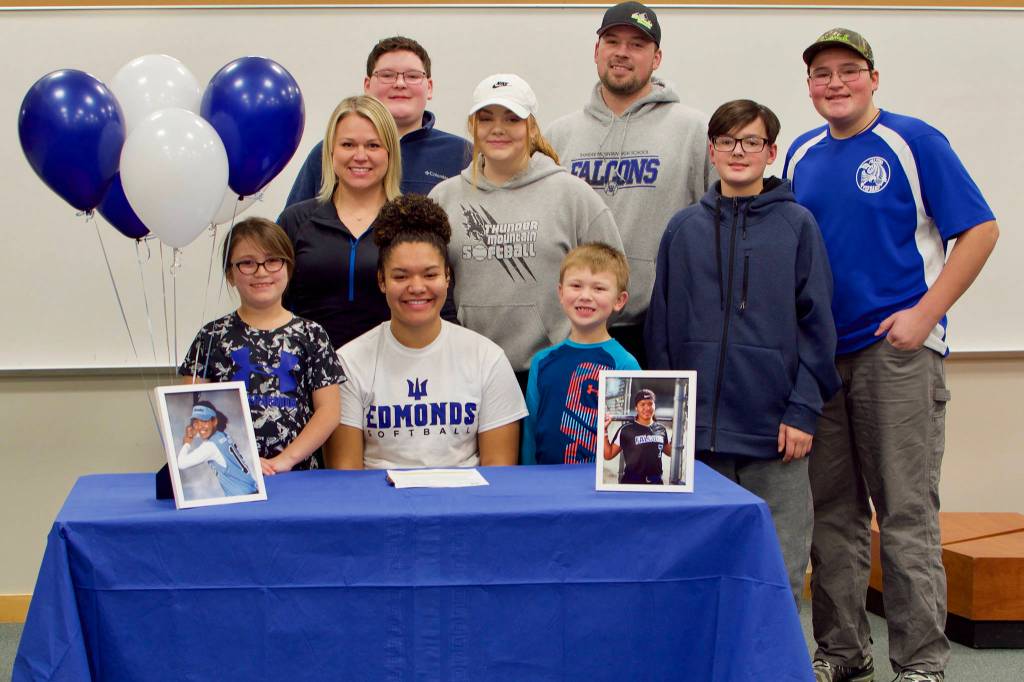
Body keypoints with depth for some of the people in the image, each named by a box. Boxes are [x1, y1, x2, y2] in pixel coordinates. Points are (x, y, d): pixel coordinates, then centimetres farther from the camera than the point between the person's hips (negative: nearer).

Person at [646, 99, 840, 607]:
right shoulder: (684, 229, 7)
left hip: (776, 431, -2)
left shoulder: (797, 225, 2)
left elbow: (817, 324, 1)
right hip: (699, 431, 2)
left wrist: (804, 410, -6)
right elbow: (662, 327, 9)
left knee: (779, 570, 2)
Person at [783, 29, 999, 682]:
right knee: (831, 514, 9)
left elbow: (980, 230, -7)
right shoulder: (803, 156, 12)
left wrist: (926, 314, -14)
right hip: (818, 353, 6)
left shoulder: (913, 141, -4)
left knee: (907, 512, -3)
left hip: (898, 349, -5)